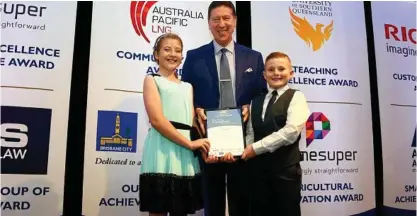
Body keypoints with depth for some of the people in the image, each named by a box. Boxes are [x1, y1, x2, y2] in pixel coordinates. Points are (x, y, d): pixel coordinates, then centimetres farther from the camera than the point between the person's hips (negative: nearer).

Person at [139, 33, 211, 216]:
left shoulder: (188, 87, 22)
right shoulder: (152, 80, 5)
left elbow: (193, 122, 16)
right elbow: (157, 120, -9)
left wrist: (203, 145, -2)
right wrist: (189, 143, -13)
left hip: (186, 153, 5)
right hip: (162, 148, -5)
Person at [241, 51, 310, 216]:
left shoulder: (296, 97, -3)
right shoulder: (256, 101, 13)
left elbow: (291, 131, -16)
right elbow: (250, 133, 10)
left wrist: (256, 147, -13)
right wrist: (243, 149, -12)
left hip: (286, 170, -4)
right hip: (258, 169, 5)